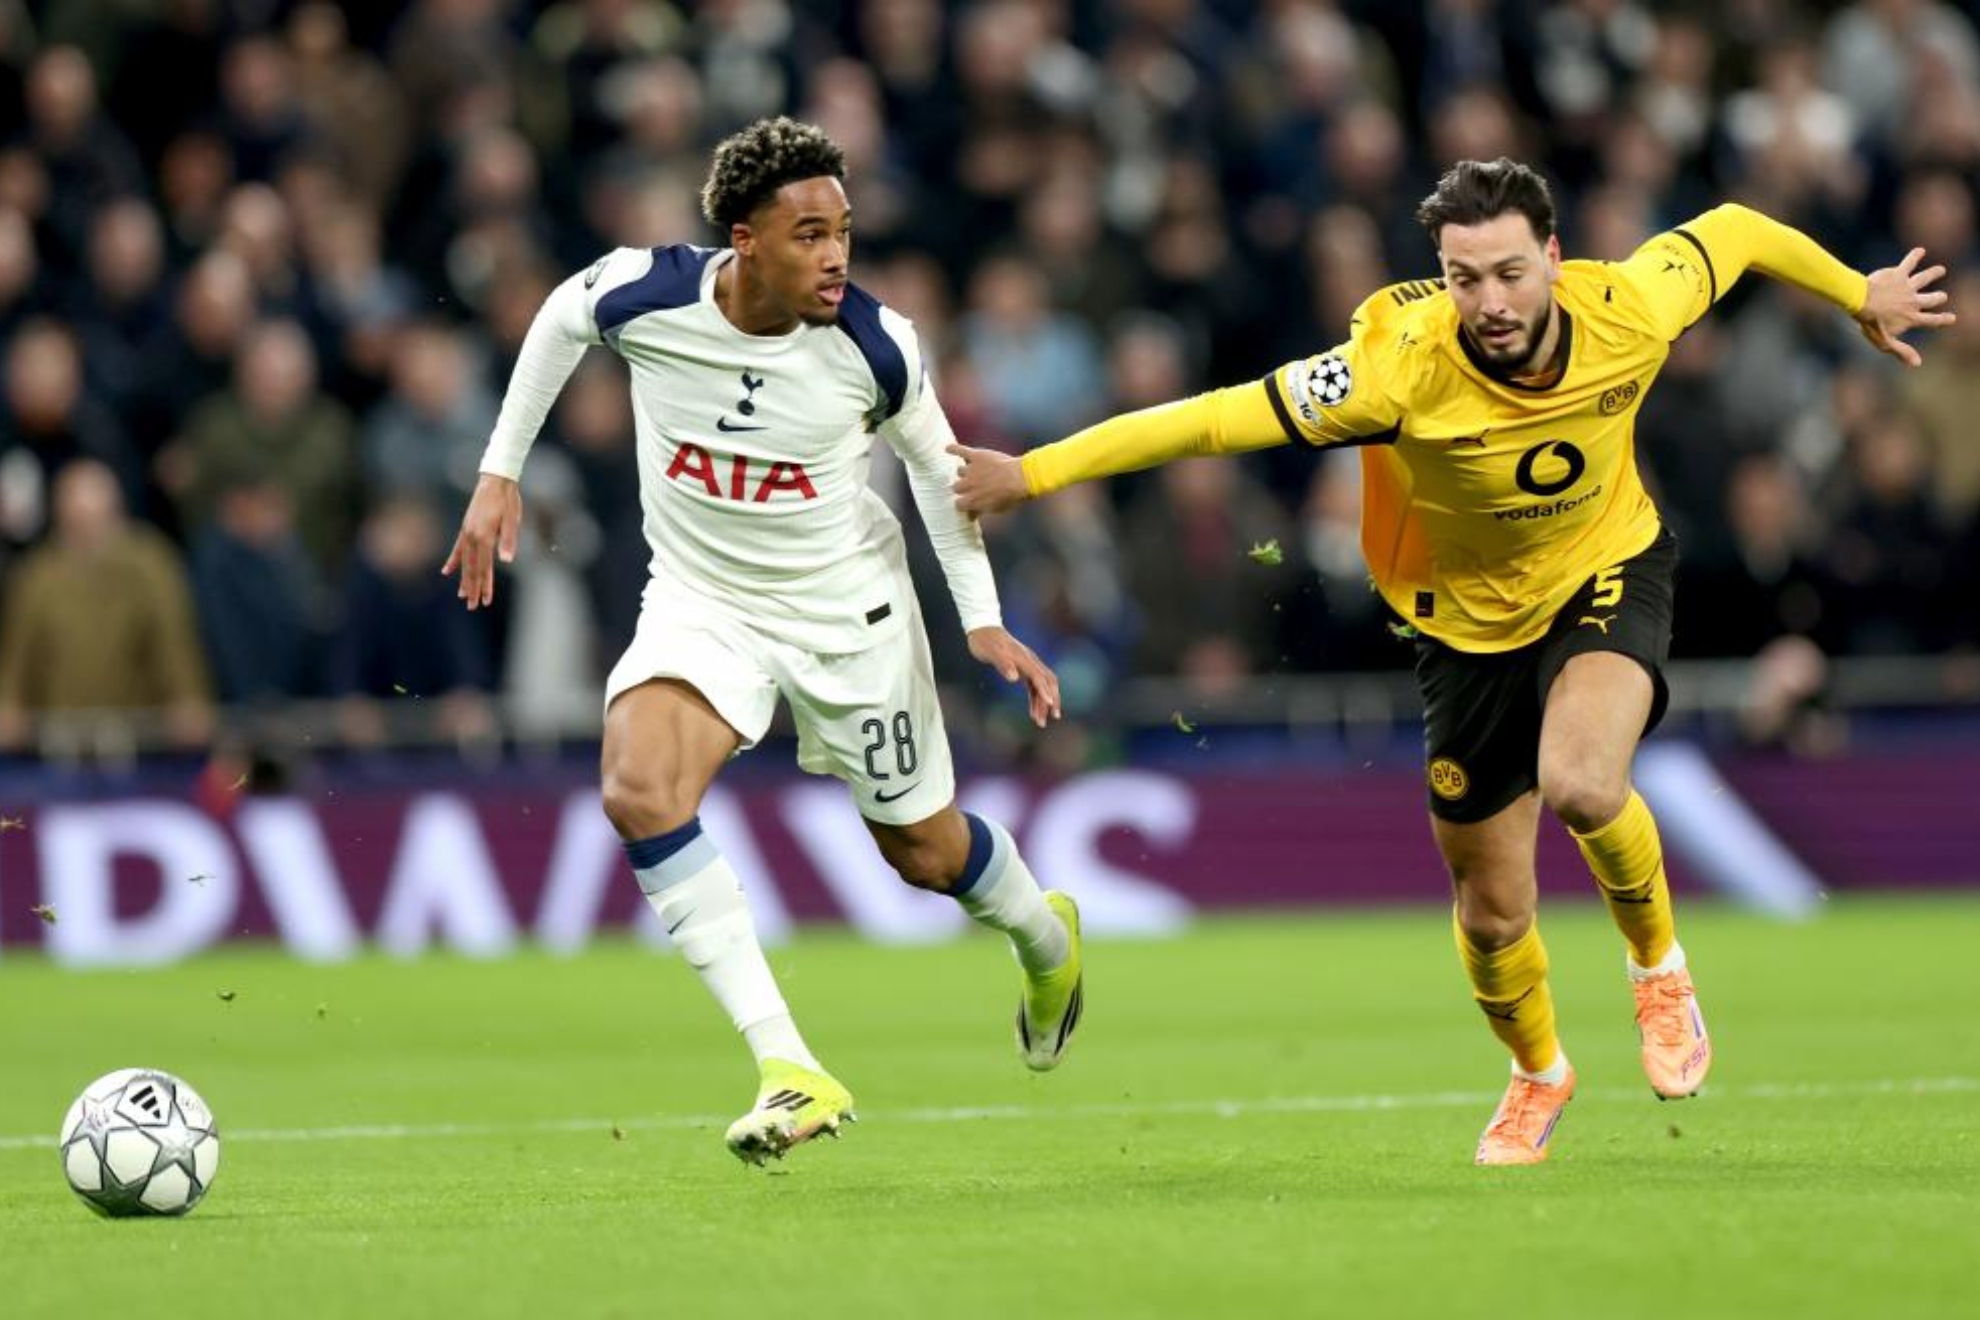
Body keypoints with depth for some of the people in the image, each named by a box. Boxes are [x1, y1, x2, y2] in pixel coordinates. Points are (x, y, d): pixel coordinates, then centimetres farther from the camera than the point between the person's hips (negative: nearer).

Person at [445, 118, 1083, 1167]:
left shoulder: (875, 345, -20)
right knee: (640, 794, -28)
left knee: (926, 854, 13)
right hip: (702, 602, 1)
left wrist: (984, 621, -2)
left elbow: (935, 462, 0)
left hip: (849, 609, 0)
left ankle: (1045, 937, 52)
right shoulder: (644, 294, -21)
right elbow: (559, 321, 4)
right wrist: (499, 476, 5)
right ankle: (789, 1070, -27)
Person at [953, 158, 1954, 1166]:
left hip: (1609, 573, 0)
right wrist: (1034, 473, -28)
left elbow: (1732, 232, -5)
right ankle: (1537, 1071, 45)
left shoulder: (1627, 313, -26)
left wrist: (1861, 296, 13)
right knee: (1492, 909, 9)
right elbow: (1217, 419, -28)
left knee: (1581, 783, -32)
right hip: (1471, 622, 0)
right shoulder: (1402, 368, -32)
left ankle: (1657, 960, 1)